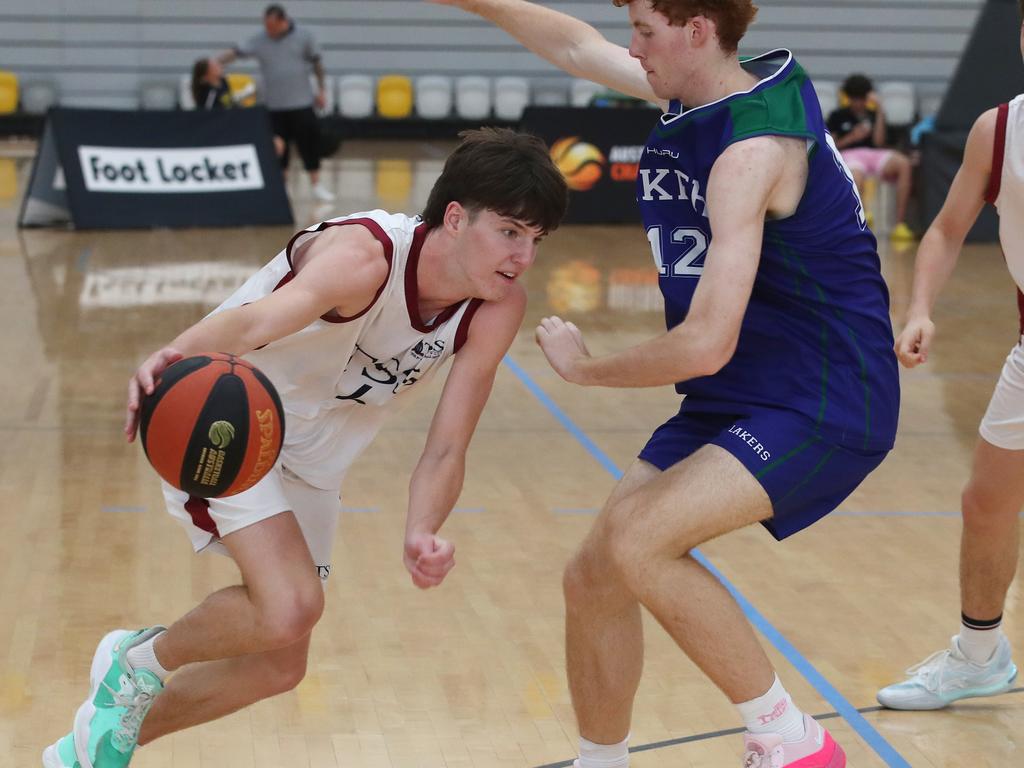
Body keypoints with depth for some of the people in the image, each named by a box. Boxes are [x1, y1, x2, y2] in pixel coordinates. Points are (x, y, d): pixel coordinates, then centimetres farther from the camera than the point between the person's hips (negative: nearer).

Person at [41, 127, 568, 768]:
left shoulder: (498, 311, -15)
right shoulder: (365, 255, -33)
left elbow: (446, 449, -15)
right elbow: (260, 319, -52)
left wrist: (422, 534, -36)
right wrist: (176, 355, -74)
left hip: (309, 460, 8)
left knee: (279, 665, 12)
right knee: (290, 608, -29)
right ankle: (140, 660, 2)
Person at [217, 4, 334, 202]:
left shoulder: (304, 36, -3)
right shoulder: (259, 41, -3)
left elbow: (316, 62, 6)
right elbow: (235, 53, -11)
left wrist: (321, 90, 6)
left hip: (302, 103, -1)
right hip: (275, 106, 1)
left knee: (309, 142, -1)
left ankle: (316, 184, 9)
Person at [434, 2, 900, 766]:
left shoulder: (753, 147, -23)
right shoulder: (698, 93, 3)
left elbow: (705, 345, -27)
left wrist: (583, 366, -11)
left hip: (825, 406, -9)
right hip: (735, 400, 9)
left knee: (637, 541, -27)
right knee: (594, 577, 6)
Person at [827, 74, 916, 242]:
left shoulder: (873, 115, 25)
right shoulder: (838, 116, 19)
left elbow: (879, 143, 8)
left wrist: (880, 112, 6)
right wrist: (851, 138, -1)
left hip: (872, 153, 3)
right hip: (848, 155, -3)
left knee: (904, 163, -31)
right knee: (856, 175, -44)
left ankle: (900, 224, -34)